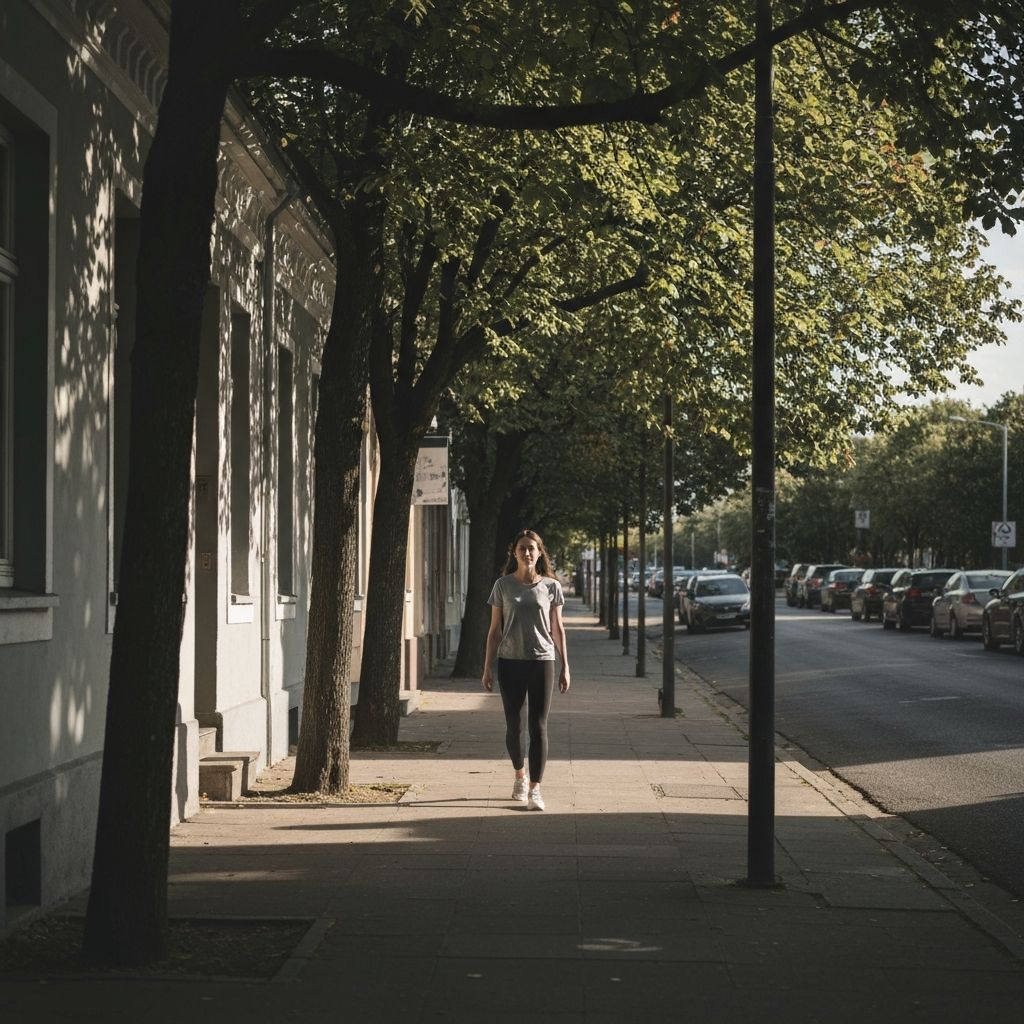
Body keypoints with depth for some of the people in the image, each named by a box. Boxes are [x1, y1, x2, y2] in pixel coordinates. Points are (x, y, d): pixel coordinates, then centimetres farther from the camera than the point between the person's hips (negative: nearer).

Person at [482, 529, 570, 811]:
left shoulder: (551, 587, 4)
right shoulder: (503, 586, 3)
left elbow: (557, 629, 7)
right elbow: (494, 630, 5)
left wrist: (565, 667, 4)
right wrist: (487, 667, 2)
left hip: (542, 661, -1)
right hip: (510, 662, 1)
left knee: (538, 726, -6)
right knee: (514, 725, 8)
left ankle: (535, 789, -6)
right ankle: (520, 774, 32)